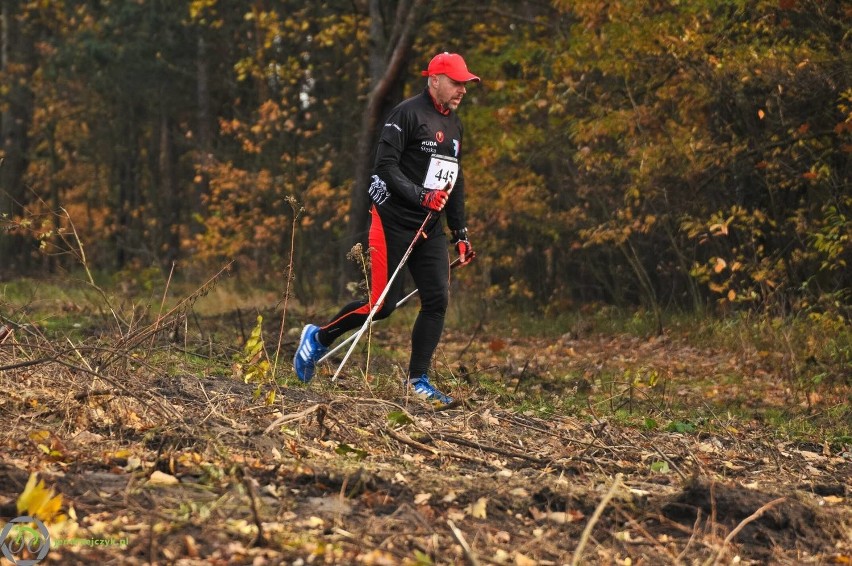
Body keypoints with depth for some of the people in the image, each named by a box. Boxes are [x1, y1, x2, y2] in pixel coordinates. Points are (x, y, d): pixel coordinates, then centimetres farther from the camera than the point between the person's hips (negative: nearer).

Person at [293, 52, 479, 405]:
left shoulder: (453, 125, 16)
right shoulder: (408, 114, -10)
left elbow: (454, 182, 23)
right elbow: (386, 166, -17)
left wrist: (460, 234, 19)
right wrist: (422, 197, -27)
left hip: (430, 228, 8)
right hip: (394, 221, -8)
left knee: (437, 300, -3)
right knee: (383, 304, -7)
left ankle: (418, 381, 4)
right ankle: (319, 337, 15)